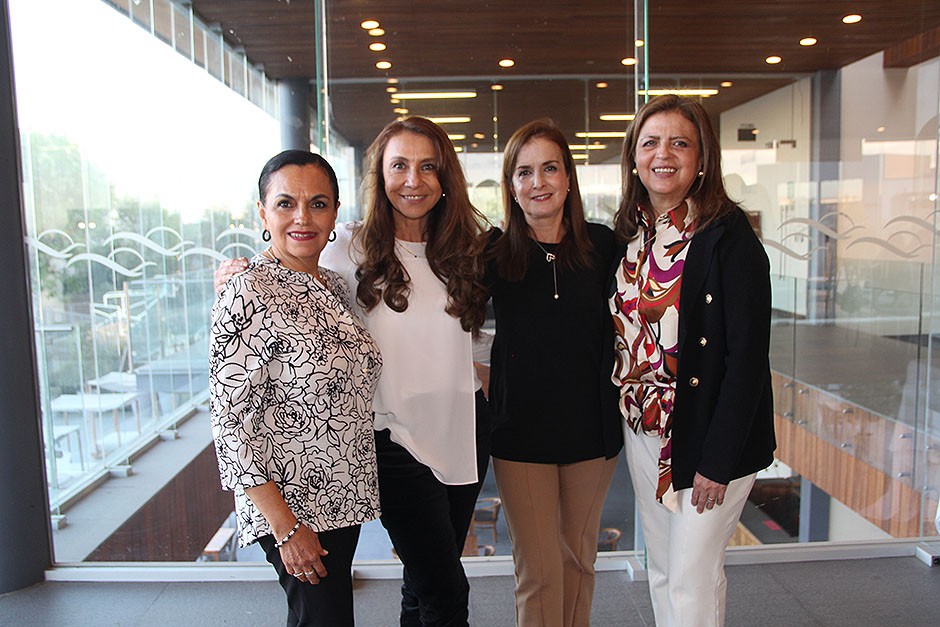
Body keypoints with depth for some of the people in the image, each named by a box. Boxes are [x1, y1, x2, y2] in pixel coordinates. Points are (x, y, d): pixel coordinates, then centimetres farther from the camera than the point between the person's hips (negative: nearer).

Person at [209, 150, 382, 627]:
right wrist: (285, 528, -19)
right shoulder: (248, 294, -18)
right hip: (290, 505, -7)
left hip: (342, 496, 7)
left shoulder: (333, 285, 6)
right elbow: (230, 422, -19)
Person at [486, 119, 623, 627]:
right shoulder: (493, 252, -6)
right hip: (521, 432, -2)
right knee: (538, 572, 3)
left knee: (579, 556, 19)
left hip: (592, 427, 2)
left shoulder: (601, 245, -1)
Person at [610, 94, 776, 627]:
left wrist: (718, 459, -17)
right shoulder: (629, 234, 5)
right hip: (643, 427, 6)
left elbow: (748, 354, -17)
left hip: (708, 433, -6)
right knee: (662, 571, 19)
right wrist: (627, 414, 6)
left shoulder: (728, 234, -14)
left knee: (692, 580, 5)